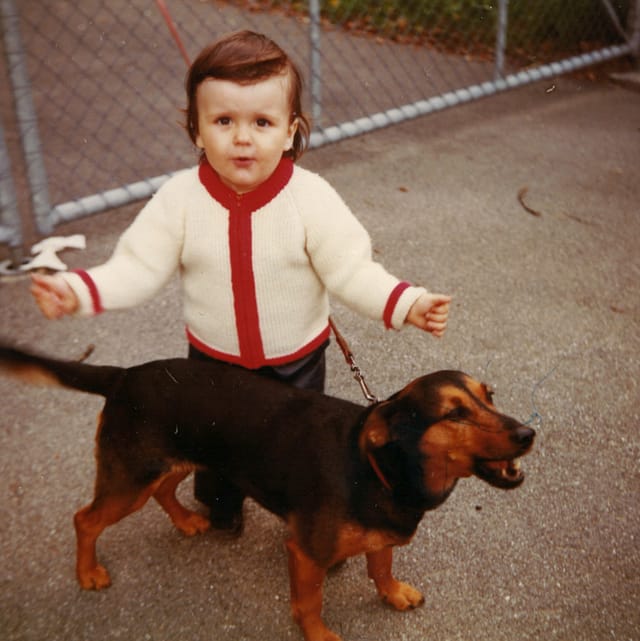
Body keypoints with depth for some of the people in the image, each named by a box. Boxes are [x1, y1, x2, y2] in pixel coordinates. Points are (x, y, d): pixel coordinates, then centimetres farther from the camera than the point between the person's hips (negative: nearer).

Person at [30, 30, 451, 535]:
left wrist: (405, 303, -34)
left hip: (296, 362, -1)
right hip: (213, 360, 2)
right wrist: (79, 290, -30)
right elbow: (140, 267, -15)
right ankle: (218, 509, 55)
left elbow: (351, 269, -20)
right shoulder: (180, 198, -19)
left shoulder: (311, 198, -23)